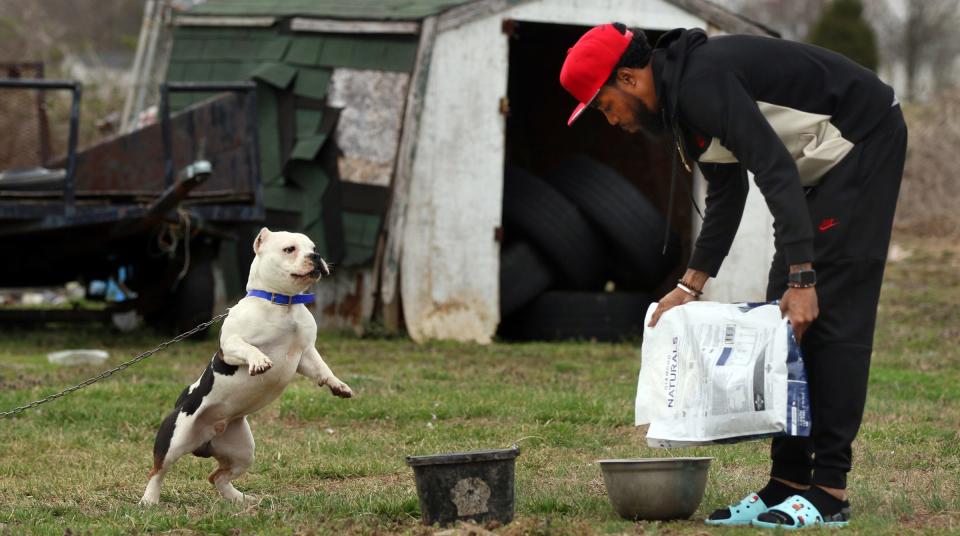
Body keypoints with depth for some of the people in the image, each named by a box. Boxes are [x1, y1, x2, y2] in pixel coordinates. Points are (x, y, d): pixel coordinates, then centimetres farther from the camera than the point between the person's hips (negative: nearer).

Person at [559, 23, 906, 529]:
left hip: (863, 140, -10)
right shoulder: (679, 94, 8)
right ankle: (788, 483, 6)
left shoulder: (701, 83, -24)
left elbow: (776, 172, -30)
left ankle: (828, 492, -12)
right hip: (826, 163, 10)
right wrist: (690, 286, 10)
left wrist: (802, 278, -32)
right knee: (784, 313, 6)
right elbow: (727, 195, 16)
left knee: (830, 314, -12)